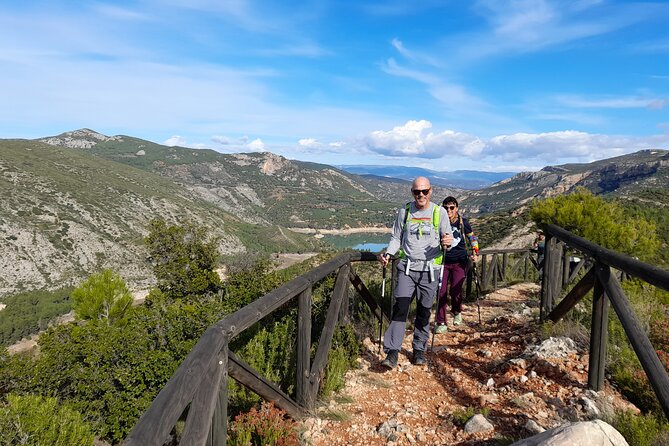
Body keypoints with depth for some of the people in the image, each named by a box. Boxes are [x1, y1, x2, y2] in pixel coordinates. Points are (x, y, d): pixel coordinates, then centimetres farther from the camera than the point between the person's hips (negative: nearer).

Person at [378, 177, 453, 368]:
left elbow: (448, 237, 3)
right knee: (400, 308, -10)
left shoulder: (439, 212, 2)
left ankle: (419, 349, 24)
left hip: (429, 269, 0)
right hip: (406, 268, 1)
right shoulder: (404, 211, 7)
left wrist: (447, 242, -21)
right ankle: (392, 352, -8)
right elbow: (396, 238, 12)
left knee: (424, 311, 8)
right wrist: (388, 253, -6)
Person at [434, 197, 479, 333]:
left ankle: (457, 312, 28)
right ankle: (441, 323, 4)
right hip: (443, 261, 1)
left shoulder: (463, 222, -2)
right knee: (441, 291, -6)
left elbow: (472, 237, 13)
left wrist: (475, 253, 3)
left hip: (460, 262, -1)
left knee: (455, 291, -6)